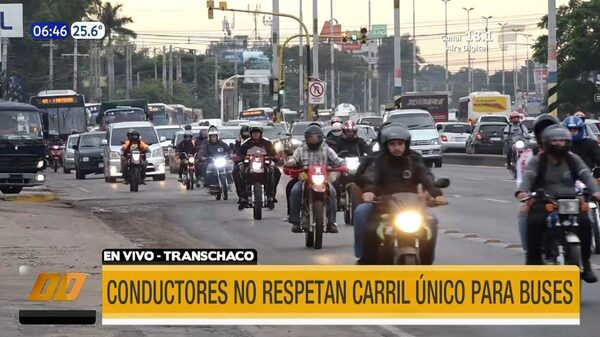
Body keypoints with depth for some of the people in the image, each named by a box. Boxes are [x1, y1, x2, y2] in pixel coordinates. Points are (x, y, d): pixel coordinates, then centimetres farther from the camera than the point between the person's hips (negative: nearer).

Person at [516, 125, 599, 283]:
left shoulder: (573, 160, 12)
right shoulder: (537, 161, 6)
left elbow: (586, 175, -2)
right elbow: (528, 176, -11)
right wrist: (522, 191, -34)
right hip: (543, 203, -2)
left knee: (584, 222, -23)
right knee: (535, 222, -31)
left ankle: (585, 264, -13)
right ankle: (533, 260, -18)